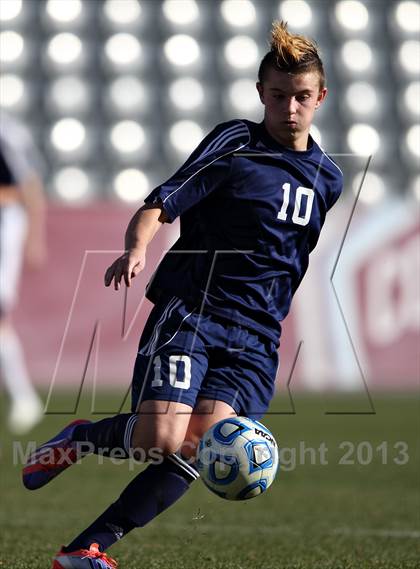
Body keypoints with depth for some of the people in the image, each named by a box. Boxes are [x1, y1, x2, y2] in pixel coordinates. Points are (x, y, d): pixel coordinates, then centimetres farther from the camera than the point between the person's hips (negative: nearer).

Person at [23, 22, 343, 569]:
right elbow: (159, 205, -9)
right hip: (189, 312, -4)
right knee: (160, 438, -24)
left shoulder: (328, 178, 14)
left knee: (200, 448, -18)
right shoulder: (235, 144, -2)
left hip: (256, 337, 4)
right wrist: (137, 248, -30)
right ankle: (79, 439, 9)